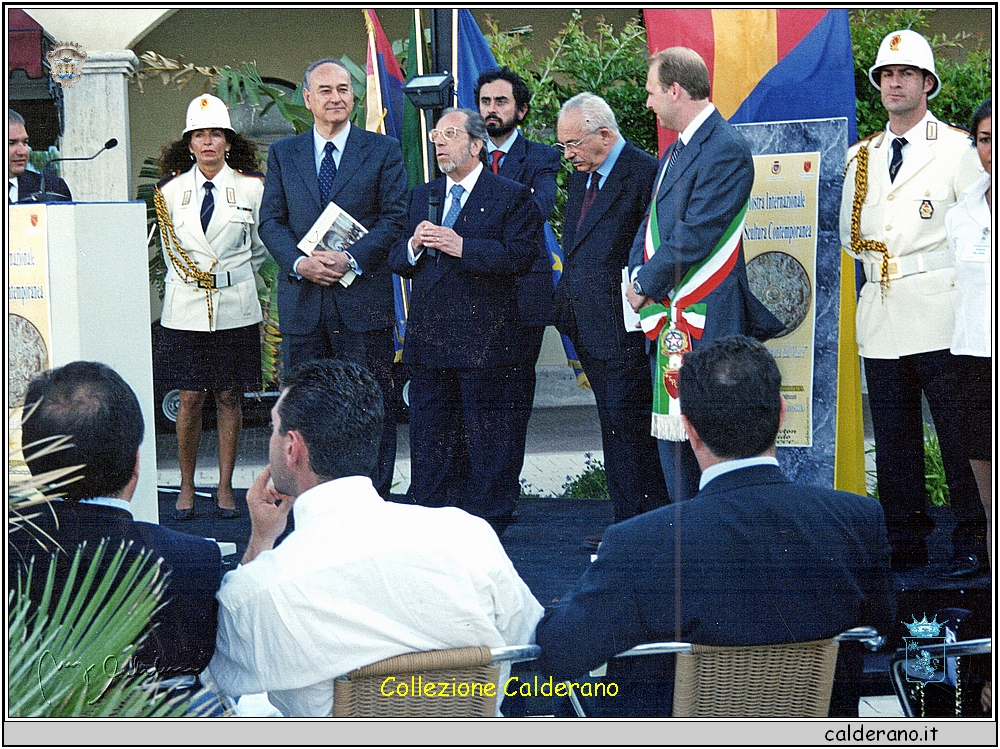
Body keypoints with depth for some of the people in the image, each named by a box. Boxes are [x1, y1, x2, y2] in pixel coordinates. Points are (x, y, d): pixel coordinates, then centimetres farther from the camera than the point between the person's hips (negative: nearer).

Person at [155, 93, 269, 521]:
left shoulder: (251, 187, 1)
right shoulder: (171, 191, 5)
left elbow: (261, 246, 11)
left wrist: (232, 276, 9)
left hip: (235, 307, 0)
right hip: (186, 309, 1)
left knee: (230, 397, 3)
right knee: (189, 398, -1)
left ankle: (225, 489, 10)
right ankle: (186, 487, 9)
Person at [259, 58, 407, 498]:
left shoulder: (383, 151, 5)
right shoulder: (283, 154, 12)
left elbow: (394, 217, -1)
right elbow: (271, 220, 8)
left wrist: (352, 259, -14)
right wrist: (299, 262, -11)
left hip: (363, 293, -2)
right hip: (301, 297, 2)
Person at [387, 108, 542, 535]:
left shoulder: (511, 196, 0)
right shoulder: (422, 197, 18)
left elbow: (520, 256, -12)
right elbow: (397, 262, 15)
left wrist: (462, 247, -18)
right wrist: (414, 246, -7)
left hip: (483, 337, -5)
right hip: (427, 338, 5)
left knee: (488, 439, 0)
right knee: (428, 434, 9)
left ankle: (487, 526, 8)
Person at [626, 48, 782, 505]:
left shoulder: (726, 150, -15)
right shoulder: (676, 150, 17)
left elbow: (693, 237, -18)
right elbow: (652, 221, 19)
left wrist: (646, 283, -9)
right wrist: (639, 272, 1)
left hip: (703, 322, -10)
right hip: (670, 319, 10)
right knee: (671, 433, 13)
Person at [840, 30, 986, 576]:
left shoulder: (957, 148, 2)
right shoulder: (860, 157, 17)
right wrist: (878, 264, 11)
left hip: (940, 315, -5)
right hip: (880, 318, 5)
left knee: (959, 433, -6)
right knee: (892, 439, 6)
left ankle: (971, 543, 1)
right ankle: (905, 545, 12)